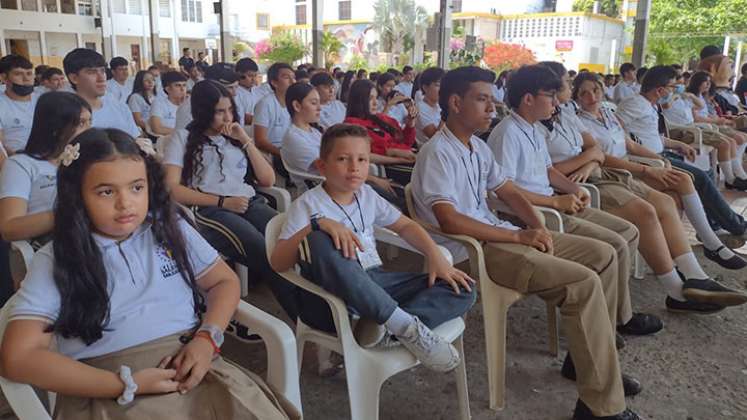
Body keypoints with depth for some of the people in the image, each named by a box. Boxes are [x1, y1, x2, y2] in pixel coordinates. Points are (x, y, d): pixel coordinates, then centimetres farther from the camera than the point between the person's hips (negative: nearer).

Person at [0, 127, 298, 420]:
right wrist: (126, 385, -14)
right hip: (110, 394, -2)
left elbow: (225, 281, 15)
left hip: (193, 371, 2)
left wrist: (207, 338, -6)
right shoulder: (55, 260, 1)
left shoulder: (170, 228, 8)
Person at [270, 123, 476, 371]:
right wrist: (317, 224, -30)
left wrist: (436, 257, 2)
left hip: (377, 281, 6)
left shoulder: (367, 195, 12)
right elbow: (277, 263, -15)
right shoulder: (308, 204, -5)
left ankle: (385, 329, -29)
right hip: (338, 290, -5)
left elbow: (405, 226, 19)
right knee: (319, 240, -38)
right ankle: (405, 325, -31)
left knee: (463, 291, -7)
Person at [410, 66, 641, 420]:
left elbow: (508, 191, 20)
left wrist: (537, 226, 0)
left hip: (499, 234, 10)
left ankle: (588, 354, 15)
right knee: (584, 282, -21)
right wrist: (519, 236, -21)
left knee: (603, 255, 6)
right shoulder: (437, 152, -15)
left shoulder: (478, 146, 14)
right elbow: (449, 221, -25)